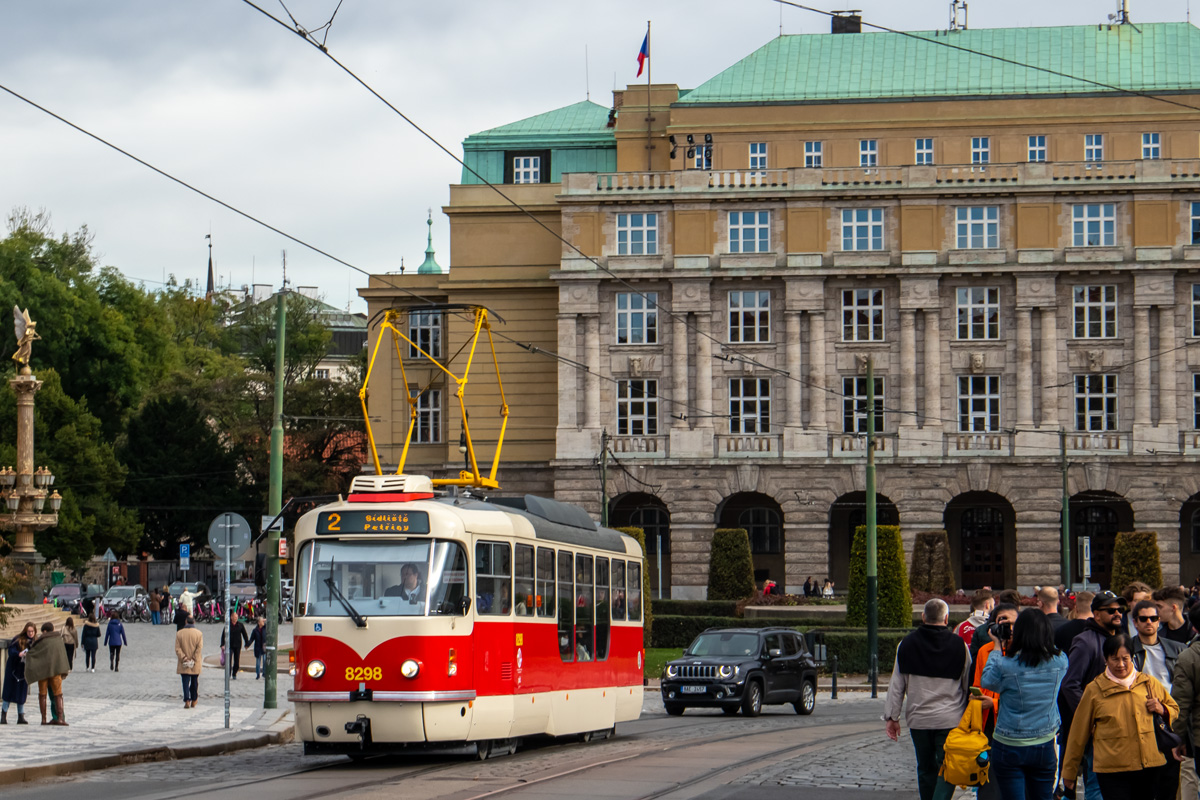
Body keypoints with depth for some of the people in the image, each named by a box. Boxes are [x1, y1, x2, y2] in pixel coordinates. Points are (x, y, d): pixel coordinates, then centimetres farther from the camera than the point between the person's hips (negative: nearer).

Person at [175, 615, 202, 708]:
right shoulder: (199, 633, -4)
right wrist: (194, 659, -9)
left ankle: (187, 701, -12)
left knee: (185, 682, 1)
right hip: (195, 666, 0)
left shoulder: (179, 633, -2)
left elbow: (177, 648, -7)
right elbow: (199, 648, -10)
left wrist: (184, 658, -9)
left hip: (183, 666, 0)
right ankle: (193, 701, 20)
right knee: (194, 682, 13)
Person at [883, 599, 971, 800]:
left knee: (926, 769, 17)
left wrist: (892, 717, 8)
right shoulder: (958, 646, -6)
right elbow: (969, 686, 0)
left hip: (918, 720, 2)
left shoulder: (906, 644, 0)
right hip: (950, 719, -2)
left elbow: (896, 685, 2)